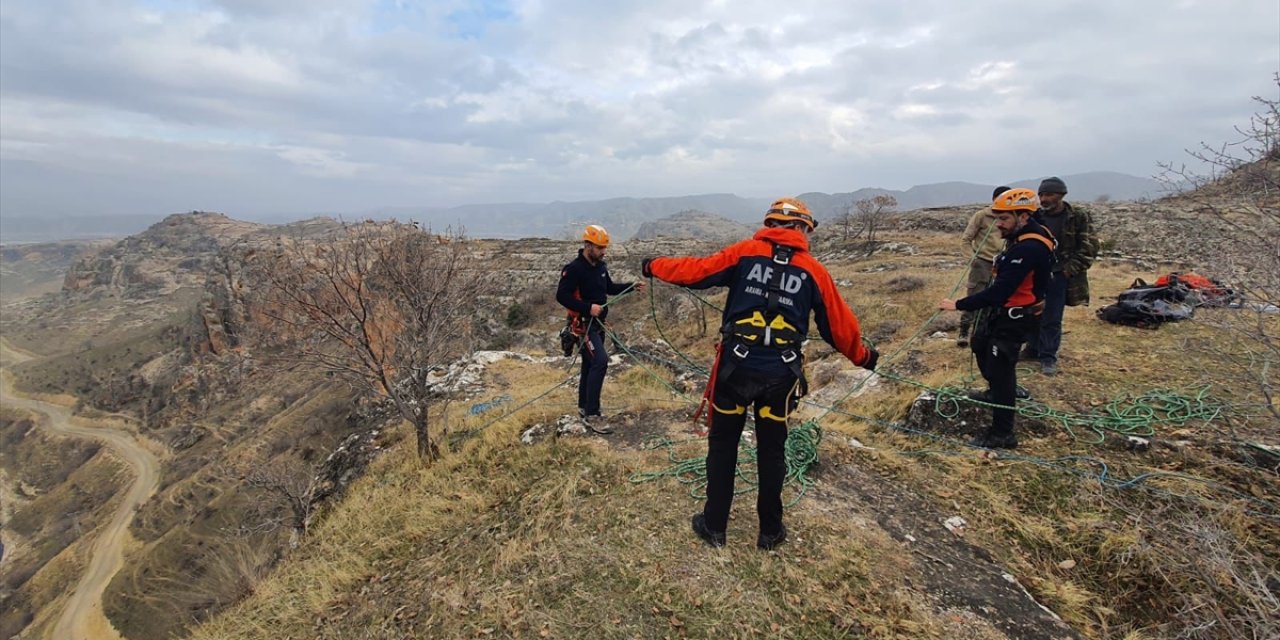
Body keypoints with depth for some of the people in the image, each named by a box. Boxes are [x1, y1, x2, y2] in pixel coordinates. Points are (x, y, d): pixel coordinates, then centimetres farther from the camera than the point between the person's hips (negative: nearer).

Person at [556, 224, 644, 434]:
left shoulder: (601, 266, 7)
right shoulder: (574, 269, -17)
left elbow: (609, 287, 22)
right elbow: (561, 296, -20)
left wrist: (631, 286, 8)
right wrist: (588, 307, -26)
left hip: (597, 323, 9)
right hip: (583, 324, -9)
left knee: (589, 364, 16)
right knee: (600, 361, -20)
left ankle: (584, 408, 30)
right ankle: (592, 414, -15)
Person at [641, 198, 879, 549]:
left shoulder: (745, 252, 0)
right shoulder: (813, 270, 4)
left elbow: (696, 270, 2)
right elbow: (839, 323, 10)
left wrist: (654, 266, 18)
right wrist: (863, 356, 26)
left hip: (735, 367, -1)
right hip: (780, 375, 1)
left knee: (722, 445, 14)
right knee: (771, 451, 17)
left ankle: (714, 526, 24)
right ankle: (770, 531, 30)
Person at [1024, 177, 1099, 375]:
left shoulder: (1079, 217, -4)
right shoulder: (1036, 217, 6)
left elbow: (1089, 247, -5)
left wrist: (1070, 269, -12)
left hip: (1059, 276, -4)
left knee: (1051, 320, 0)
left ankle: (1048, 357, 12)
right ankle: (1034, 349, 28)